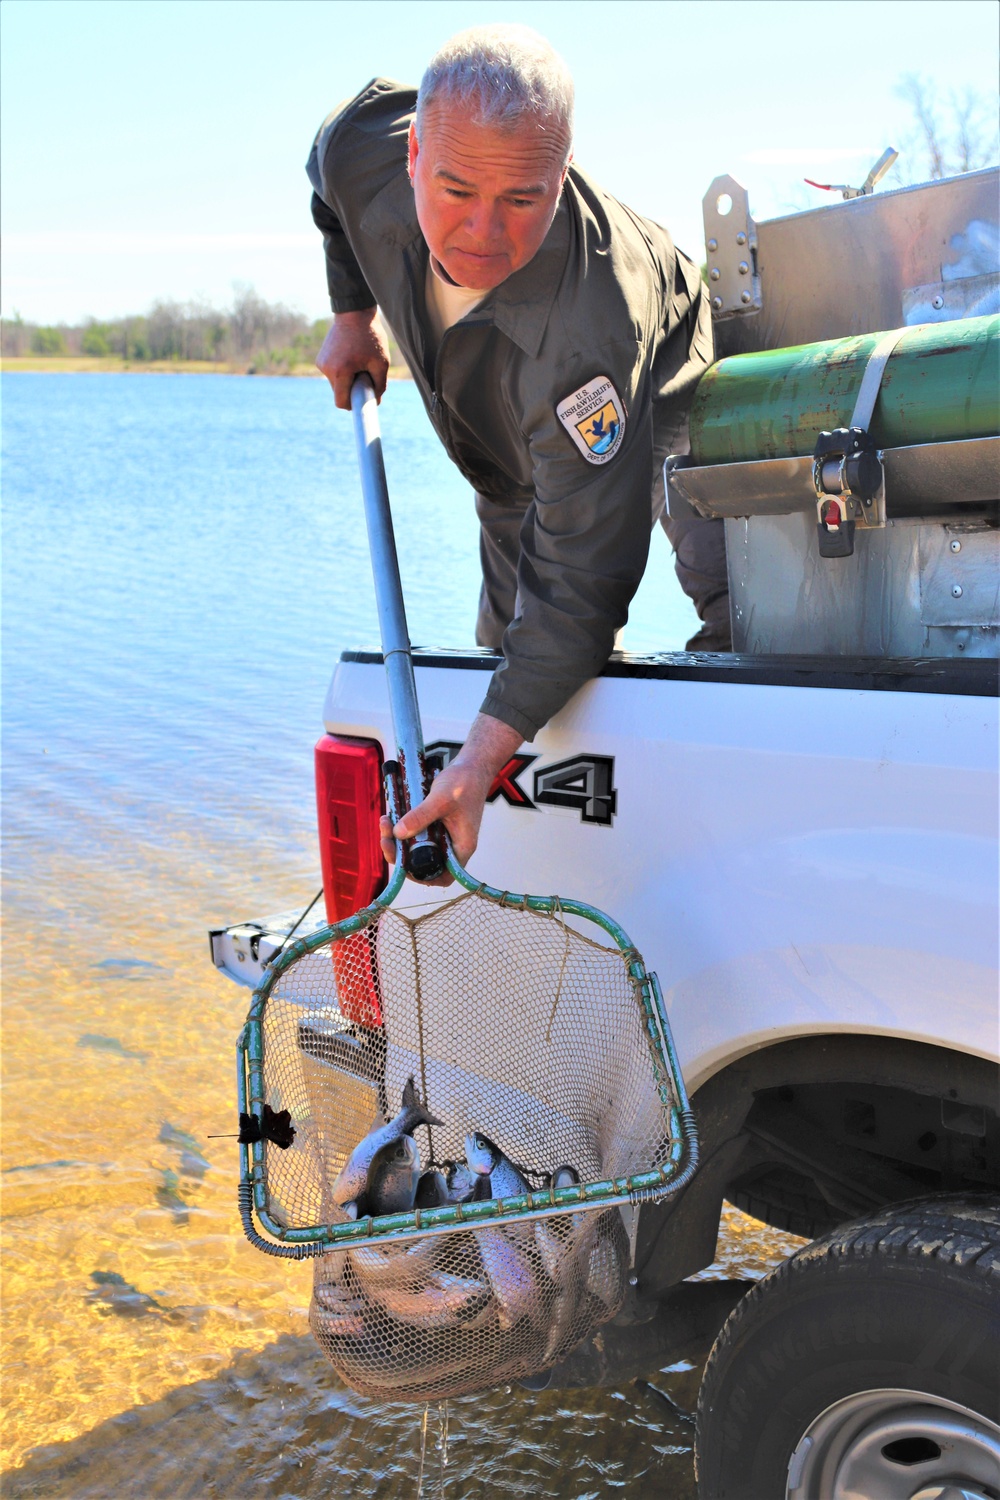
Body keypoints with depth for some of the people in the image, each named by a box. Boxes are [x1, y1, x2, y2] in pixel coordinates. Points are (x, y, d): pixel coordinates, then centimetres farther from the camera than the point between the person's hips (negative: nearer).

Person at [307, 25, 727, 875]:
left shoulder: (590, 332, -50)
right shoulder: (365, 151, -33)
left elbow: (581, 576, -49)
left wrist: (481, 757, -56)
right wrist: (353, 311, 2)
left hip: (662, 410, -5)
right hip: (513, 454, 5)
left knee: (744, 629, -22)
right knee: (508, 638, 10)